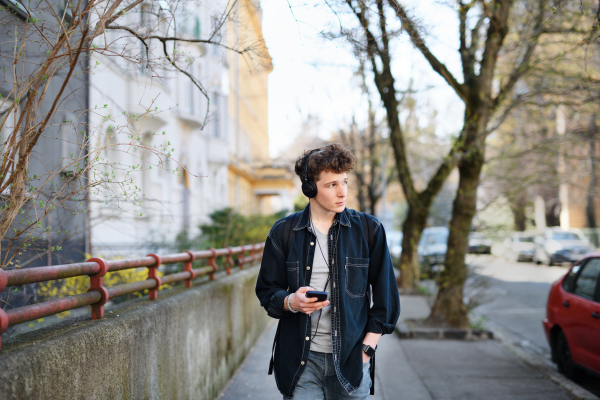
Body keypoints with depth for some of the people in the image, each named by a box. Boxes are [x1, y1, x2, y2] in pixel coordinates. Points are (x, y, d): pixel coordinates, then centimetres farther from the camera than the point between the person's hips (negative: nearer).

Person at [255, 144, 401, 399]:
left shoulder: (368, 230, 2)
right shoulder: (284, 232, 3)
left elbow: (385, 296, 6)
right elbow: (267, 292, 9)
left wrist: (367, 348, 0)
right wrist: (291, 301, -12)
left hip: (350, 359, 0)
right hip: (300, 361, 0)